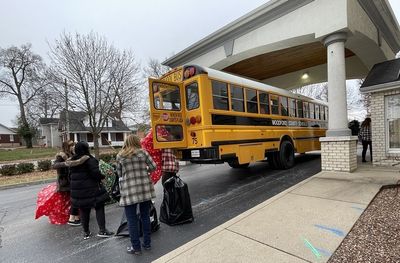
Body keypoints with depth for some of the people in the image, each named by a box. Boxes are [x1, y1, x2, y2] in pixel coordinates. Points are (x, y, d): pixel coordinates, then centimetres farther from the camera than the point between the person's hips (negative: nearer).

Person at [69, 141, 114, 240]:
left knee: (84, 211, 16)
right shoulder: (89, 159, -16)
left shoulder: (72, 160, 8)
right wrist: (102, 176, -3)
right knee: (99, 207, 4)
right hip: (91, 188, -7)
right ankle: (102, 230, 4)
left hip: (76, 189, 7)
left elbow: (71, 174, 14)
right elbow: (95, 173, -21)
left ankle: (86, 232, 24)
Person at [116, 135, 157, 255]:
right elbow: (153, 166, 0)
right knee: (145, 216, 16)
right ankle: (147, 243, 28)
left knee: (132, 220, 10)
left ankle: (136, 247, 20)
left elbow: (119, 174, 8)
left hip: (129, 190, -1)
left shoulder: (120, 156, 1)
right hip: (145, 188, 2)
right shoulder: (142, 152, 0)